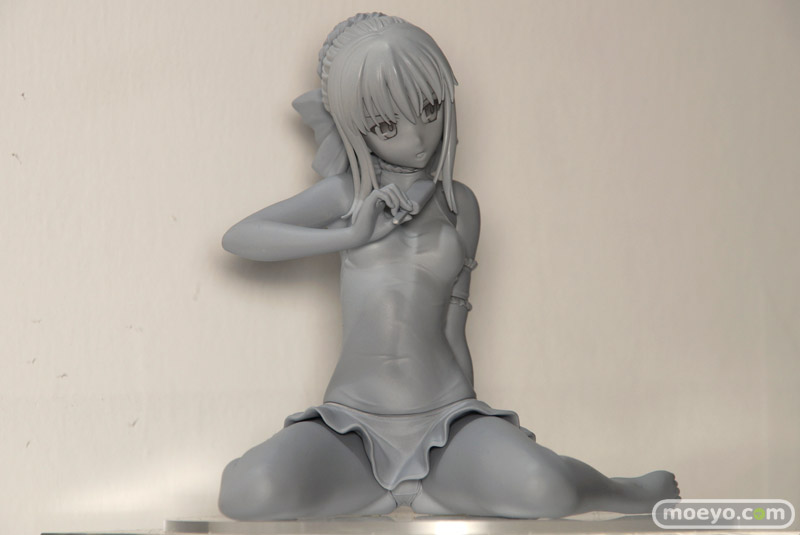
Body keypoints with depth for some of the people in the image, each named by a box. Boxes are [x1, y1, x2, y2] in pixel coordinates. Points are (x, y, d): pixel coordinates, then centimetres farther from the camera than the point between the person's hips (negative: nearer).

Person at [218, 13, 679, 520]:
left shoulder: (459, 205, 10)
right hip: (352, 428, 0)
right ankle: (431, 494, -6)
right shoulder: (347, 195, 6)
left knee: (544, 488, -33)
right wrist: (348, 236, -11)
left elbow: (452, 331, 12)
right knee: (249, 492, -33)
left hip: (445, 422, 0)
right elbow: (238, 237, -4)